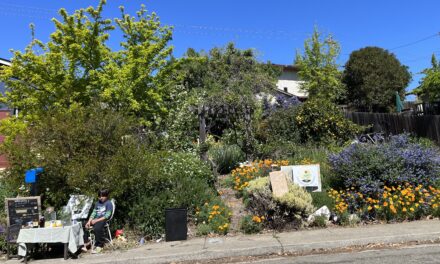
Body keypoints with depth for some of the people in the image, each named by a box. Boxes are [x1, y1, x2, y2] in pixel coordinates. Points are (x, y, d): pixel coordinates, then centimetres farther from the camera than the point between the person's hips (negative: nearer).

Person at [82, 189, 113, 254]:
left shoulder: (109, 203, -4)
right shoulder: (97, 203, 18)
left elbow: (107, 216, -11)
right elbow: (93, 213, 12)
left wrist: (96, 220, -16)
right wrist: (89, 221, -5)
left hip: (103, 220, -7)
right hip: (96, 219, 7)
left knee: (97, 228, -34)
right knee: (85, 226, -16)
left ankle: (99, 246, -19)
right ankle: (85, 244, -7)